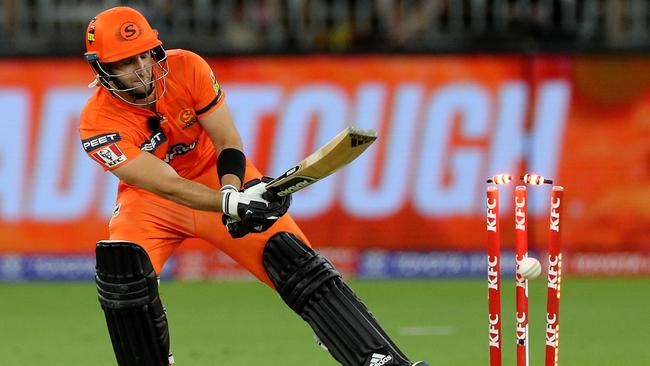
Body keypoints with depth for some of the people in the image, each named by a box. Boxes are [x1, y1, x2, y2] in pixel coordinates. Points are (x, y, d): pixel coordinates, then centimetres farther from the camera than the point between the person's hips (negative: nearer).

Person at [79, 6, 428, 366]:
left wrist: (231, 191, -35)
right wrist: (234, 205, -49)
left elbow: (228, 143, -14)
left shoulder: (187, 68, -21)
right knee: (121, 268, -30)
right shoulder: (98, 123, -27)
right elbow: (166, 186, -35)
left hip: (215, 175, 1)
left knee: (291, 258, -16)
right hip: (148, 199, -1)